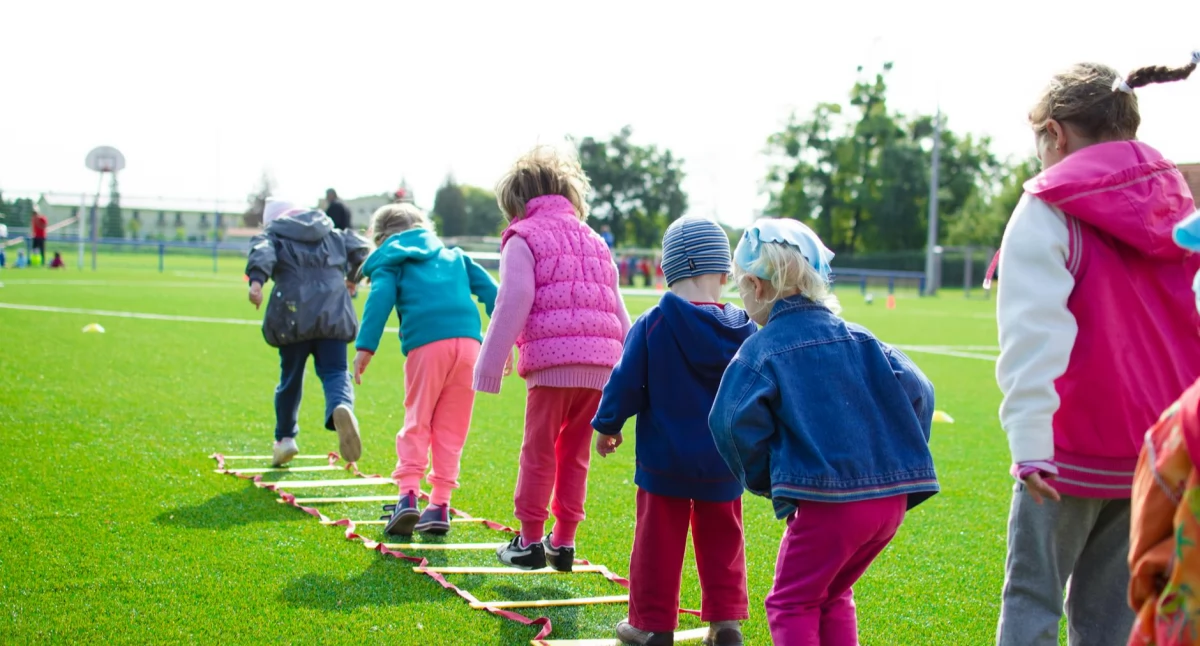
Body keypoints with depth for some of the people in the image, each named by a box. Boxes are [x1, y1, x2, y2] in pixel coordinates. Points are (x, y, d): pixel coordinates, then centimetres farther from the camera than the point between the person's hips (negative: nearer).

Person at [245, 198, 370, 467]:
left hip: (294, 316, -1)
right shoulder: (333, 235, 24)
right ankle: (342, 408, -36)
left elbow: (262, 252, -8)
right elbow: (359, 248, 16)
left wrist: (256, 280, -26)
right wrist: (352, 276, 34)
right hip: (333, 314, 1)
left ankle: (285, 437, 22)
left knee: (290, 377, 14)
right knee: (335, 372, -3)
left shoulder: (273, 236, 13)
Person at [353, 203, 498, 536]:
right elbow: (488, 289, 20)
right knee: (451, 428, 10)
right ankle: (440, 504, 8)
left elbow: (380, 299, -1)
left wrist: (365, 347, -8)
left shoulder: (390, 262, 17)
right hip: (468, 340, 3)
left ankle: (408, 494, -8)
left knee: (417, 422, 7)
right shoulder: (453, 256, 30)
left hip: (426, 345, -3)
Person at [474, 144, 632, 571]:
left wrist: (491, 365, -4)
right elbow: (618, 311, 22)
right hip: (600, 364, 6)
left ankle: (530, 541, 8)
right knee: (575, 455, 13)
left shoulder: (523, 238, 4)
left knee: (539, 453, 4)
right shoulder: (594, 241, 24)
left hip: (552, 361, -6)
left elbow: (513, 305, -6)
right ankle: (563, 542, 16)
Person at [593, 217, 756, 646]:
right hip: (723, 462, 3)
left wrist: (607, 426, 7)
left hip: (665, 460, -3)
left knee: (659, 540, 7)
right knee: (721, 540, 15)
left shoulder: (652, 325, -14)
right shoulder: (744, 330, -4)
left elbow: (626, 384, -9)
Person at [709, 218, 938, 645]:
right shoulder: (859, 338, 12)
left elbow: (735, 422, -14)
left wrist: (766, 481, 1)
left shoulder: (762, 349, -3)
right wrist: (900, 460, 14)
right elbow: (916, 391, 6)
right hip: (892, 498, 6)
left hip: (825, 501, -6)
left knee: (792, 603, 8)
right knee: (833, 595, 24)